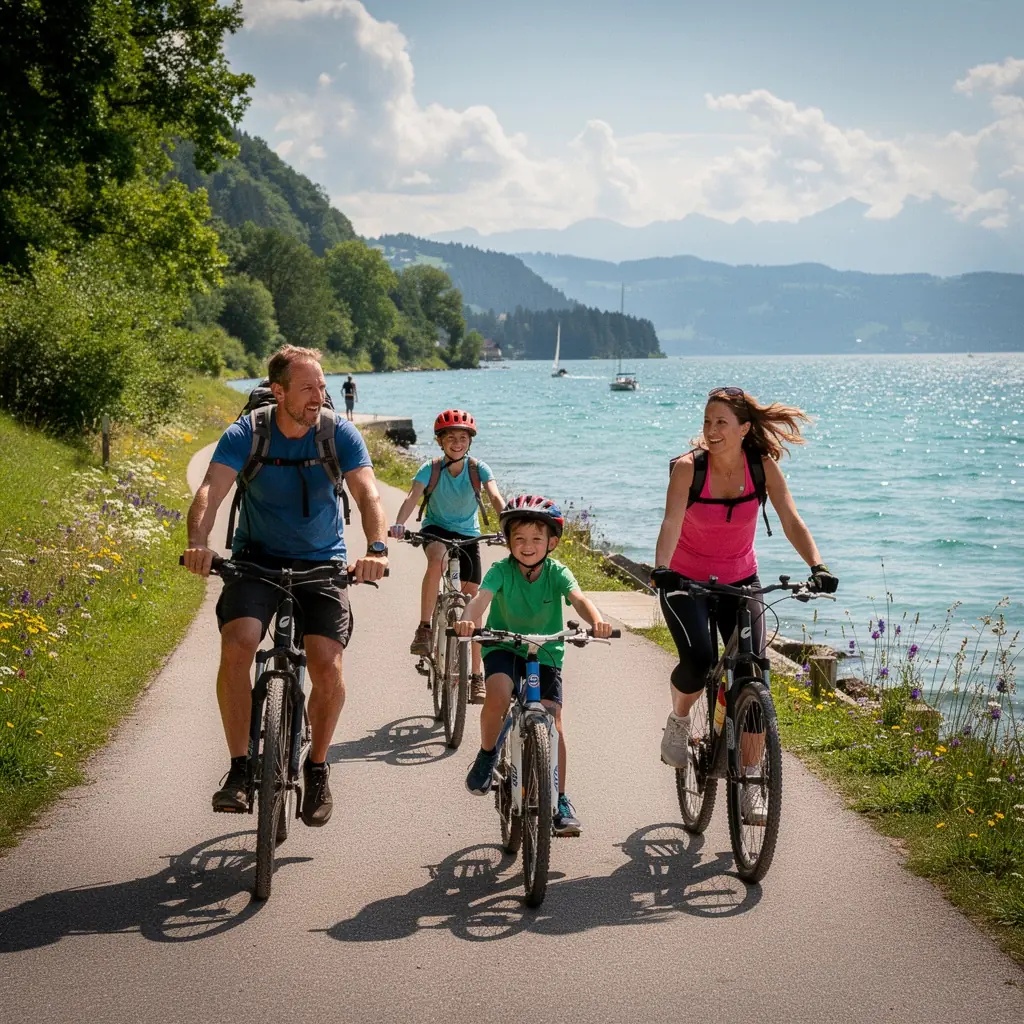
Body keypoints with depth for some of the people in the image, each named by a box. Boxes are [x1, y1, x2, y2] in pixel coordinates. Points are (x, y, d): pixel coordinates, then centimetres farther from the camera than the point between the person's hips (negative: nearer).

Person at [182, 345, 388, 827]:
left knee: (328, 667, -17)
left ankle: (316, 768, 9)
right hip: (257, 556, 0)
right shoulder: (246, 434, -12)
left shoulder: (340, 434, -10)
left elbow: (367, 493, -22)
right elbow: (211, 489, -25)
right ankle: (239, 767, -11)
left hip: (321, 561, 0)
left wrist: (377, 548, -42)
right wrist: (198, 542, -46)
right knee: (236, 646, -25)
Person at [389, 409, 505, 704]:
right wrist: (398, 524, -48)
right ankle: (424, 628, -27)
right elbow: (413, 497, -28)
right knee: (436, 560, -38)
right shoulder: (430, 469, -14)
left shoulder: (479, 469, -12)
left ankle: (476, 675, 7)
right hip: (436, 529, -1)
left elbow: (495, 496, -26)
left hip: (468, 534, 1)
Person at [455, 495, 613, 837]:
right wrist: (468, 620, -54)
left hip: (545, 652, 1)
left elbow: (578, 598, -30)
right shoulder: (502, 570, -14)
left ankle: (560, 799, 1)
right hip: (503, 646, -1)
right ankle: (487, 754, -2)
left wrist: (596, 620, -52)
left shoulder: (557, 573, -12)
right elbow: (481, 597, -31)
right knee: (498, 696, -31)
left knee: (553, 719, -10)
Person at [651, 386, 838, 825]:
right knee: (699, 661, -26)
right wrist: (660, 569, -48)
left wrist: (818, 567, -32)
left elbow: (791, 522, -16)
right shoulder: (688, 467, -19)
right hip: (686, 582, -2)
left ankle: (750, 784, 3)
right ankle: (678, 722, 9)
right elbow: (671, 523, -31)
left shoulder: (763, 467, -12)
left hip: (740, 582, 2)